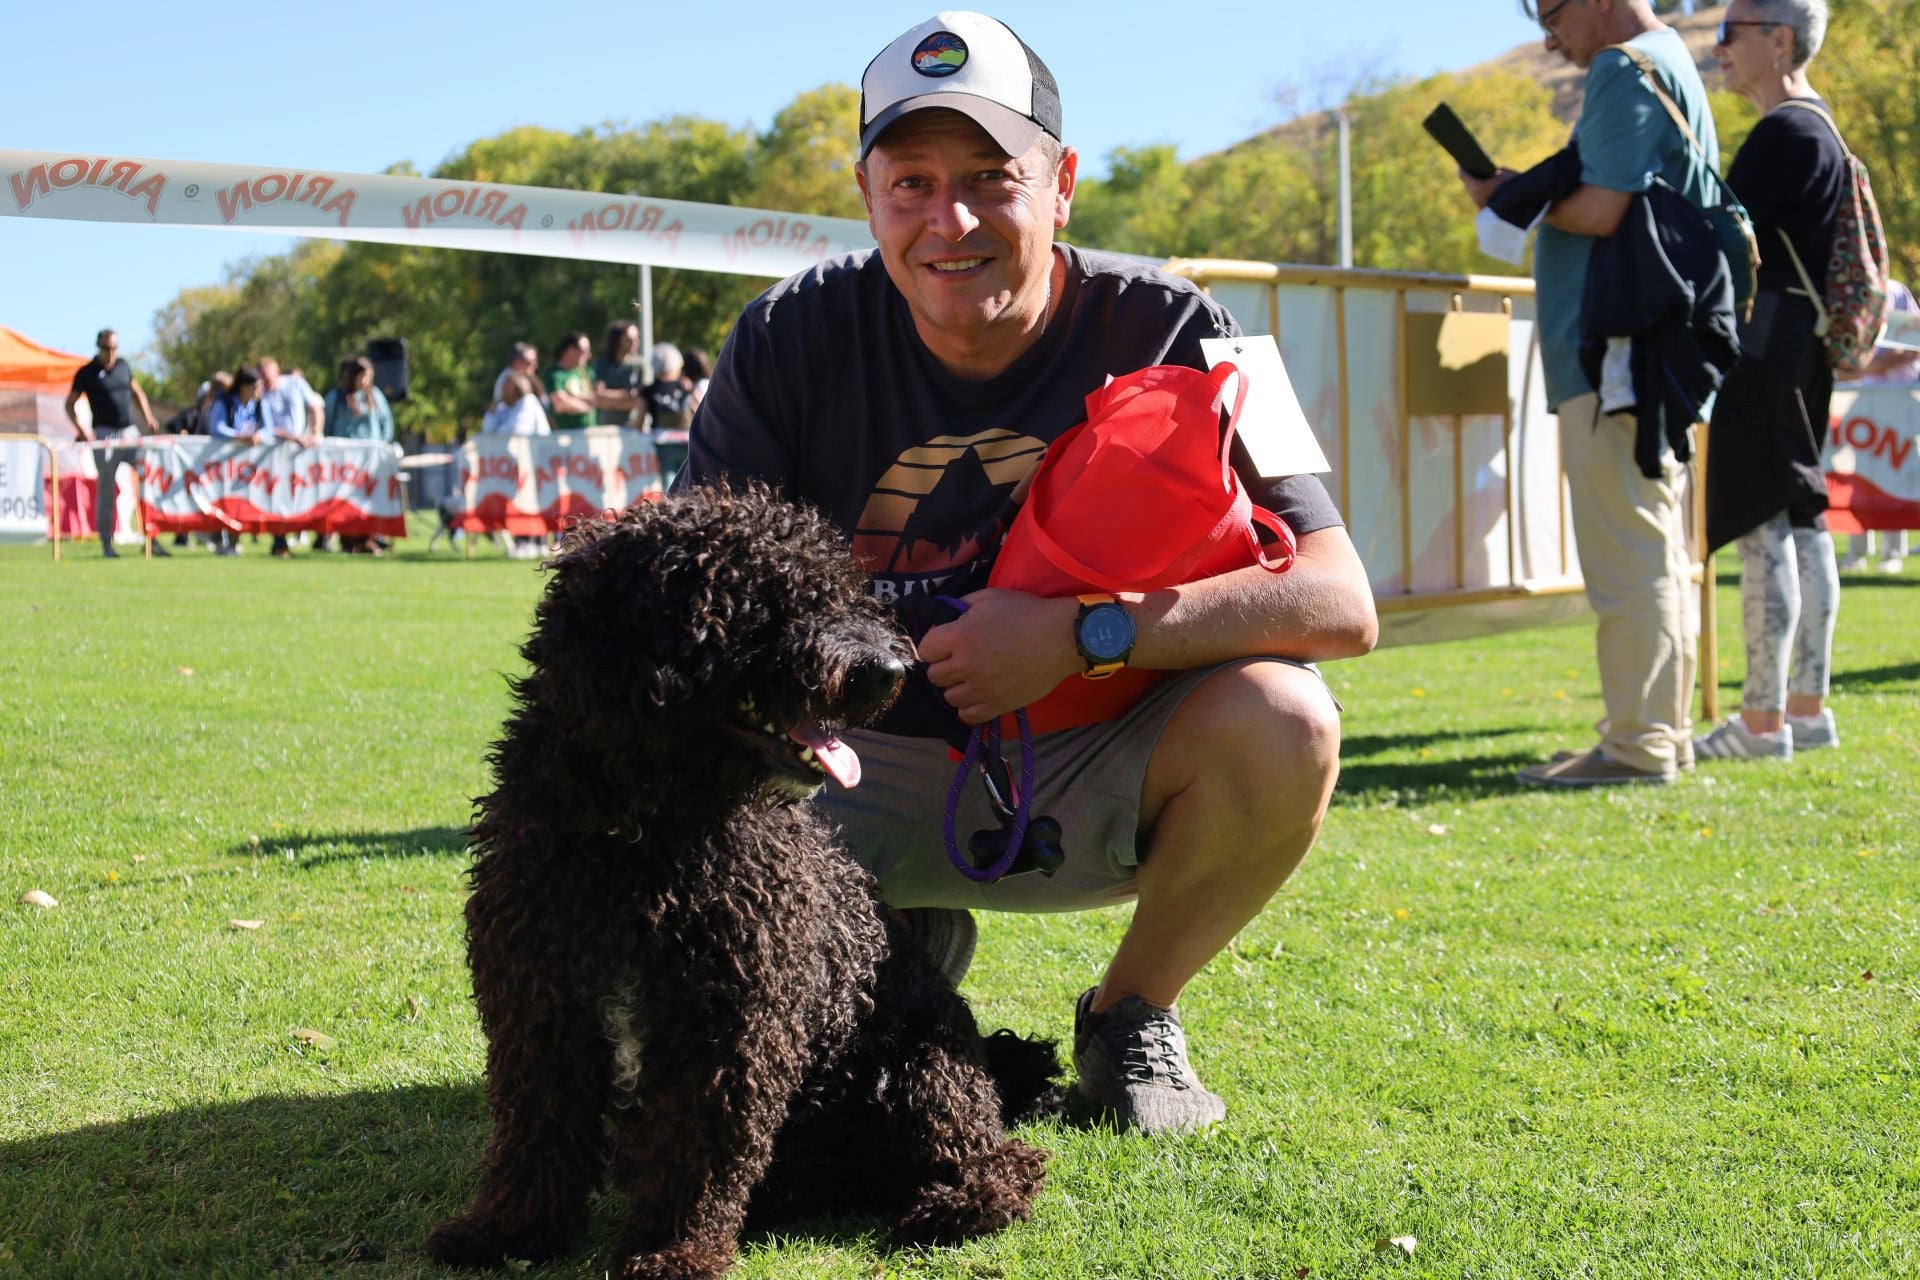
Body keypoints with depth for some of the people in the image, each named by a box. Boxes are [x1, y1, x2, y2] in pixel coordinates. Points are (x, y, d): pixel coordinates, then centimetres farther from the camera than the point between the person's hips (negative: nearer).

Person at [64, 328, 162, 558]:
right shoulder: (86, 373, -2)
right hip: (104, 434, -4)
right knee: (106, 491, 0)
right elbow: (69, 404, 0)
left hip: (130, 431, 4)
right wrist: (81, 429, -14)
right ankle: (106, 545, 5)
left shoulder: (123, 366, 10)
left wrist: (148, 418, 10)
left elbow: (137, 393, 23)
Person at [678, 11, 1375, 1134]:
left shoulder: (1162, 331, -13)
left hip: (1090, 771, -1)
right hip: (863, 769, 1)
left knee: (1283, 721, -30)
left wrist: (1083, 633, -31)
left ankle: (1132, 1013, 2)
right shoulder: (793, 340, -8)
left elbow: (1343, 604, -21)